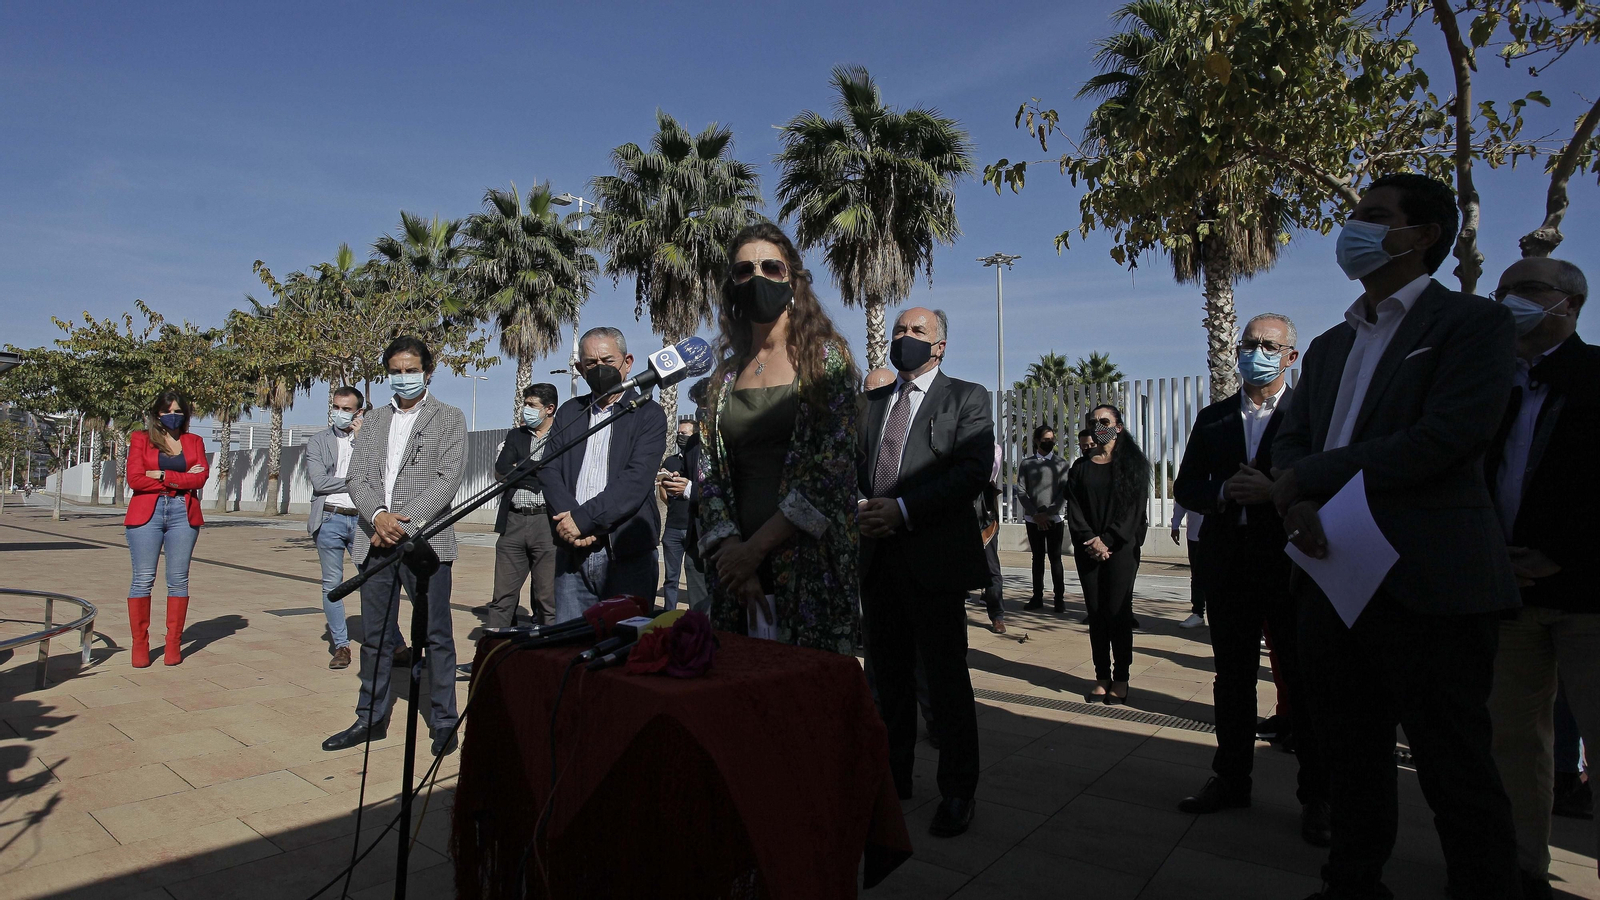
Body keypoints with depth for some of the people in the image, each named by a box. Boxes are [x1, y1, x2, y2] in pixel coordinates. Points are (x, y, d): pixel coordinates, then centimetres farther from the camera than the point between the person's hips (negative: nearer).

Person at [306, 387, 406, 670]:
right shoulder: (317, 442, 8)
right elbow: (319, 481, -5)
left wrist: (361, 439, -7)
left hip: (362, 520, -1)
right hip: (330, 520, 1)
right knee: (332, 585, 6)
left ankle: (396, 644, 0)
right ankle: (341, 646, 16)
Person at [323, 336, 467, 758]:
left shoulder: (449, 418, 3)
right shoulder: (373, 420, 16)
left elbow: (447, 480, -7)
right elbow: (356, 478, 8)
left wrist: (407, 523, -15)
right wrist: (378, 515, -11)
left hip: (424, 542, -5)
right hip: (376, 541, 5)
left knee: (437, 636, 1)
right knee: (375, 636, 13)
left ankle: (443, 723, 11)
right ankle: (371, 718, 26)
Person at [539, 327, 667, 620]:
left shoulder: (648, 413, 2)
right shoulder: (568, 412, 17)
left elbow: (636, 479, -10)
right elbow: (549, 471, 6)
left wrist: (585, 518, -16)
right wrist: (567, 521, -11)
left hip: (628, 555, -4)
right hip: (571, 554, 4)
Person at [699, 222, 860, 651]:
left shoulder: (826, 358, -1)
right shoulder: (726, 375, 12)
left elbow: (831, 469, -11)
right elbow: (711, 474, 7)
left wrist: (756, 546, -13)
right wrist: (731, 547, -9)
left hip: (809, 563, -4)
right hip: (737, 565, 4)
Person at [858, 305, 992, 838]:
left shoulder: (966, 398, 0)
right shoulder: (873, 401, 18)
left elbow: (974, 470, -13)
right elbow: (857, 463, 16)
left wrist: (904, 509, -21)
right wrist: (859, 505, -7)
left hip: (933, 556, -5)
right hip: (877, 555, 6)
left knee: (946, 678, 1)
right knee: (888, 673, 15)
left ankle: (957, 793, 16)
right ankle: (893, 775, 31)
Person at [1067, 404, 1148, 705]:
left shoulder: (1132, 464, 2)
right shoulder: (1080, 467, 11)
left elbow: (1135, 508, -5)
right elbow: (1073, 509, 3)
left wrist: (1107, 541, -13)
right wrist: (1091, 541, -11)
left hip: (1121, 548, -3)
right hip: (1088, 550, 3)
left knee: (1118, 611, -2)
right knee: (1096, 612, 4)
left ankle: (1121, 679, 7)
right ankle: (1101, 676, 10)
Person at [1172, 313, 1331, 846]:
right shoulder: (1213, 419, 11)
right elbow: (1185, 488, 9)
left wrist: (1273, 492, -22)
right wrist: (1223, 493, -10)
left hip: (1293, 567, -4)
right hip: (1229, 567, 4)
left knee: (1305, 681, 5)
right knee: (1232, 680, 13)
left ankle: (1316, 797, 18)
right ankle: (1231, 779, 27)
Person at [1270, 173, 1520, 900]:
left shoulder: (1472, 322, -3)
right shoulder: (1329, 344, 18)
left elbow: (1444, 439, -17)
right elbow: (1291, 438, 12)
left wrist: (1307, 478, -12)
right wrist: (1297, 505, -10)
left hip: (1427, 584, -7)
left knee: (1455, 773, 4)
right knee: (1350, 757, 17)